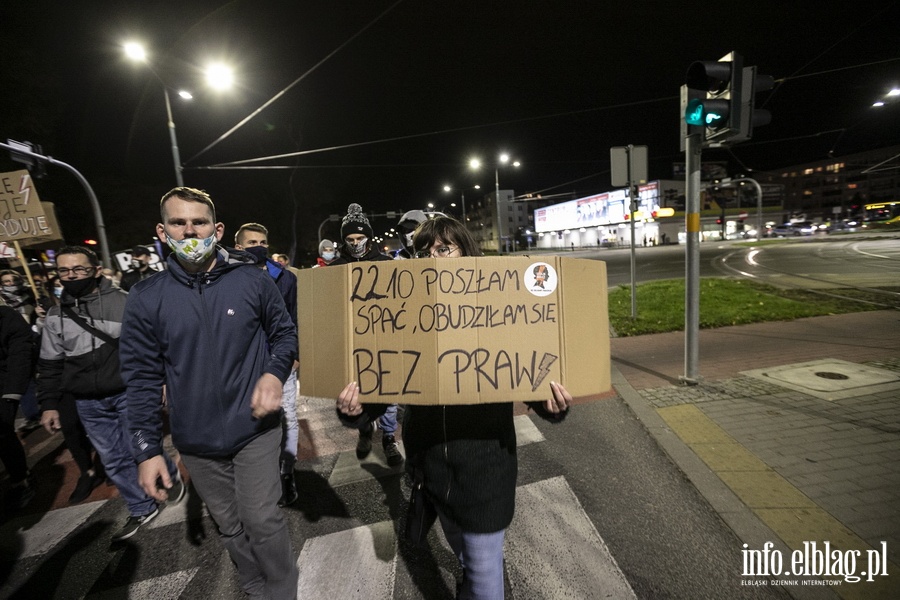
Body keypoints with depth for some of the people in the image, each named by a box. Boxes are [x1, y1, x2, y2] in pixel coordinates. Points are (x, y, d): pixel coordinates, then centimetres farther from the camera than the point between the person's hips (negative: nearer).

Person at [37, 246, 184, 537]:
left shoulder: (124, 302, -8)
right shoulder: (55, 315, 6)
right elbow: (50, 365, 13)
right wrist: (49, 404, 10)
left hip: (130, 393, -5)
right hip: (88, 403, 5)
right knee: (114, 461, 11)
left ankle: (172, 475, 29)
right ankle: (142, 510, 27)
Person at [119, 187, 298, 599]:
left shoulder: (253, 280, -9)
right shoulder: (145, 299, -5)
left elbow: (284, 332, 3)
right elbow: (142, 378, -1)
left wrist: (275, 373, -17)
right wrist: (147, 449, -1)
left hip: (254, 429, -2)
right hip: (196, 443, 2)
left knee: (261, 521, 4)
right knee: (230, 527, 19)